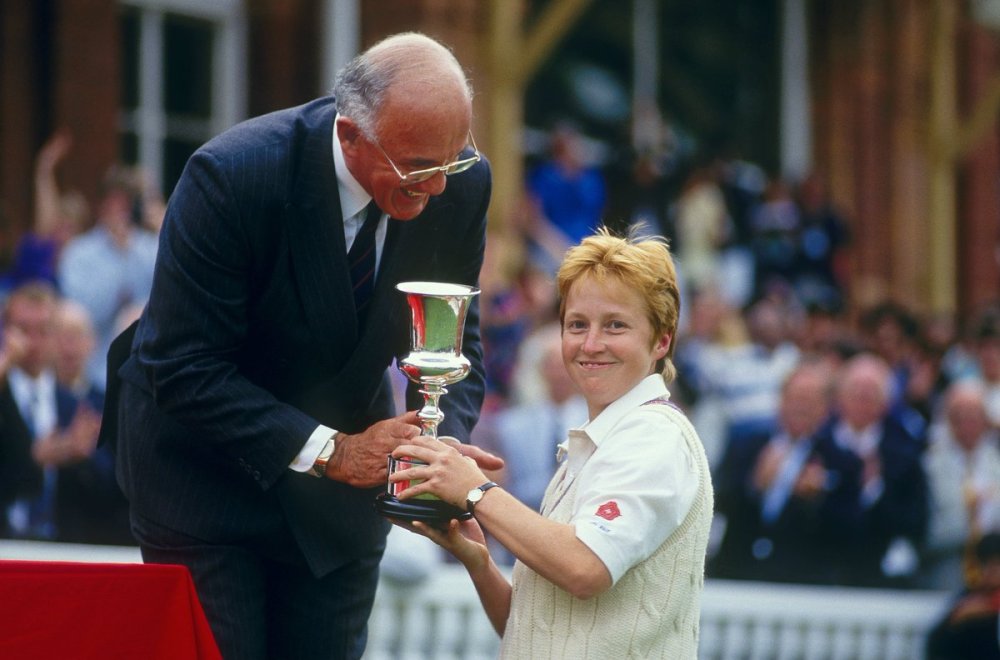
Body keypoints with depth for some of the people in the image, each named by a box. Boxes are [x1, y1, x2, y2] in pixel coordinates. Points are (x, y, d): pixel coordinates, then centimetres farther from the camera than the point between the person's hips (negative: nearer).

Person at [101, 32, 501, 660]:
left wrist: (442, 442, -24)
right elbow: (182, 369, -26)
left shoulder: (462, 183, -15)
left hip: (348, 456, 4)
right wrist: (327, 450, -32)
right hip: (205, 461, -4)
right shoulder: (230, 176, -29)